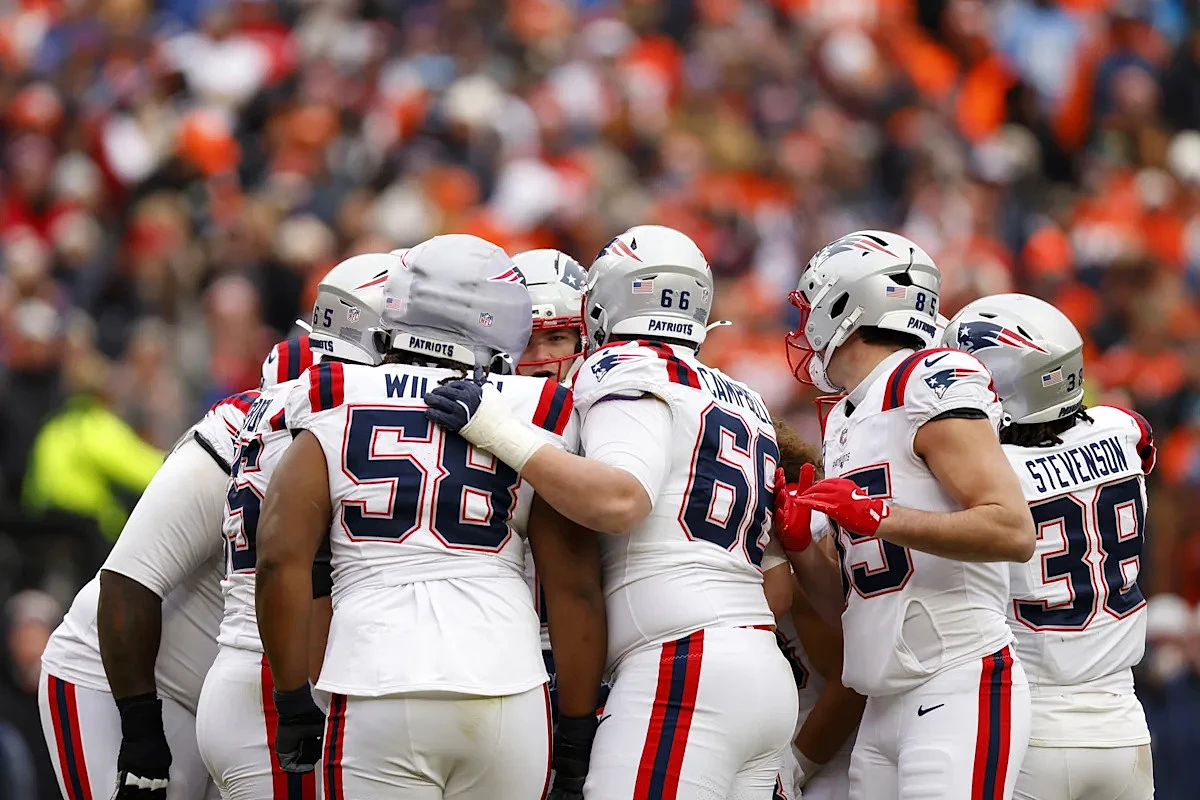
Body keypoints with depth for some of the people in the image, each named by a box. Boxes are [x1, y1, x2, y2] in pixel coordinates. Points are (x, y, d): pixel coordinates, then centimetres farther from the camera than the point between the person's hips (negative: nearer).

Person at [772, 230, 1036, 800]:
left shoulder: (932, 386, -7)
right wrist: (798, 543, 3)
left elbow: (1013, 532, -18)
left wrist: (877, 516, -19)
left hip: (960, 686, -9)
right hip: (885, 708, 9)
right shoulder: (844, 422, 20)